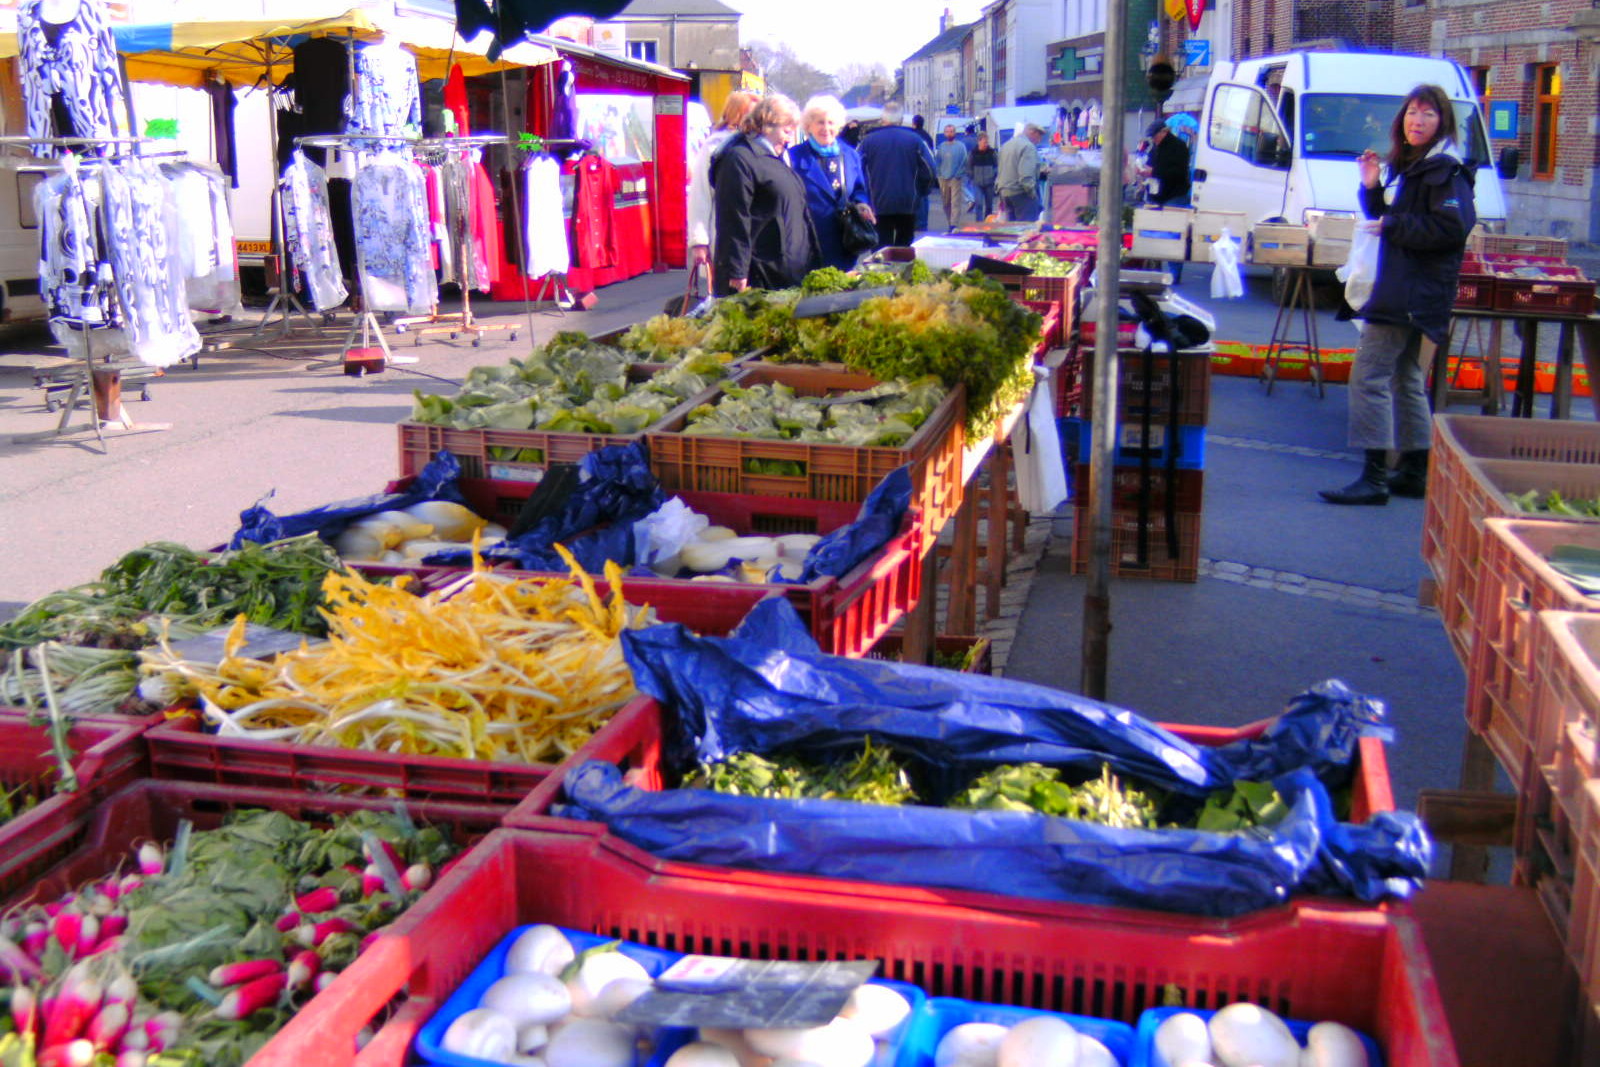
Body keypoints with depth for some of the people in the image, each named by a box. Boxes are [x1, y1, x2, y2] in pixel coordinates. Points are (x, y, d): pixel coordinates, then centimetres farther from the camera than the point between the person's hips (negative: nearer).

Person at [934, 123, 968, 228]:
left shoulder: (960, 146, 2)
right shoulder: (941, 146, 11)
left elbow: (964, 162, 0)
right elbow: (937, 161, 13)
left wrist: (959, 174, -8)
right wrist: (939, 173, 2)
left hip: (956, 178, -3)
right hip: (943, 179, 4)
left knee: (956, 202, -11)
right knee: (946, 203, 7)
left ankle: (954, 224, -18)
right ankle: (949, 224, 18)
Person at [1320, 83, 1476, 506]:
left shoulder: (1445, 170, -12)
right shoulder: (1410, 167, 17)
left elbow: (1451, 227, -23)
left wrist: (1390, 226, -18)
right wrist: (1372, 188, 5)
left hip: (1413, 293, -11)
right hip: (1403, 292, 11)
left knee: (1369, 375, -14)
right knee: (1405, 379, 16)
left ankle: (1374, 478, -14)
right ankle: (1415, 472, 24)